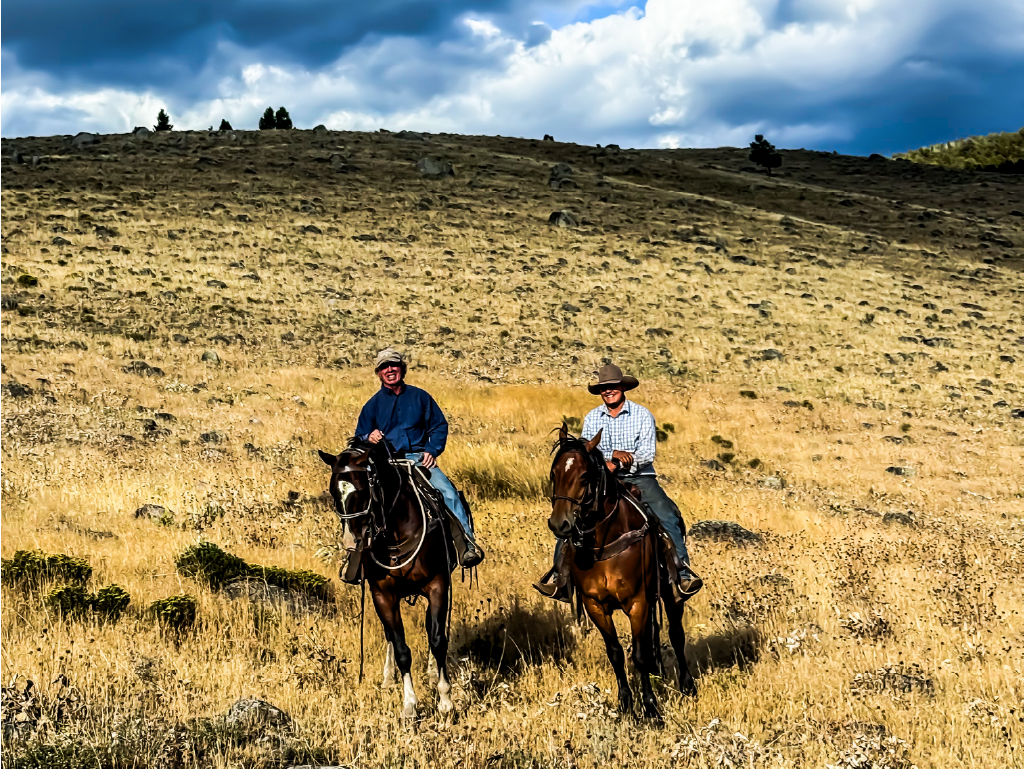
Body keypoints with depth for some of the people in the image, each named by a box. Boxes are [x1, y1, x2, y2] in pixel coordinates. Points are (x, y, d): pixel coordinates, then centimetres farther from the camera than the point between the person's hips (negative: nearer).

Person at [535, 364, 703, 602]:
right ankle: (559, 571, -6)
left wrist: (616, 463, -22)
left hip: (639, 478, -2)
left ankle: (682, 571, -21)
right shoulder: (591, 418, 8)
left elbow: (648, 452, -9)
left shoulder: (642, 415, -1)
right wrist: (614, 454, -20)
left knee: (667, 517, -25)